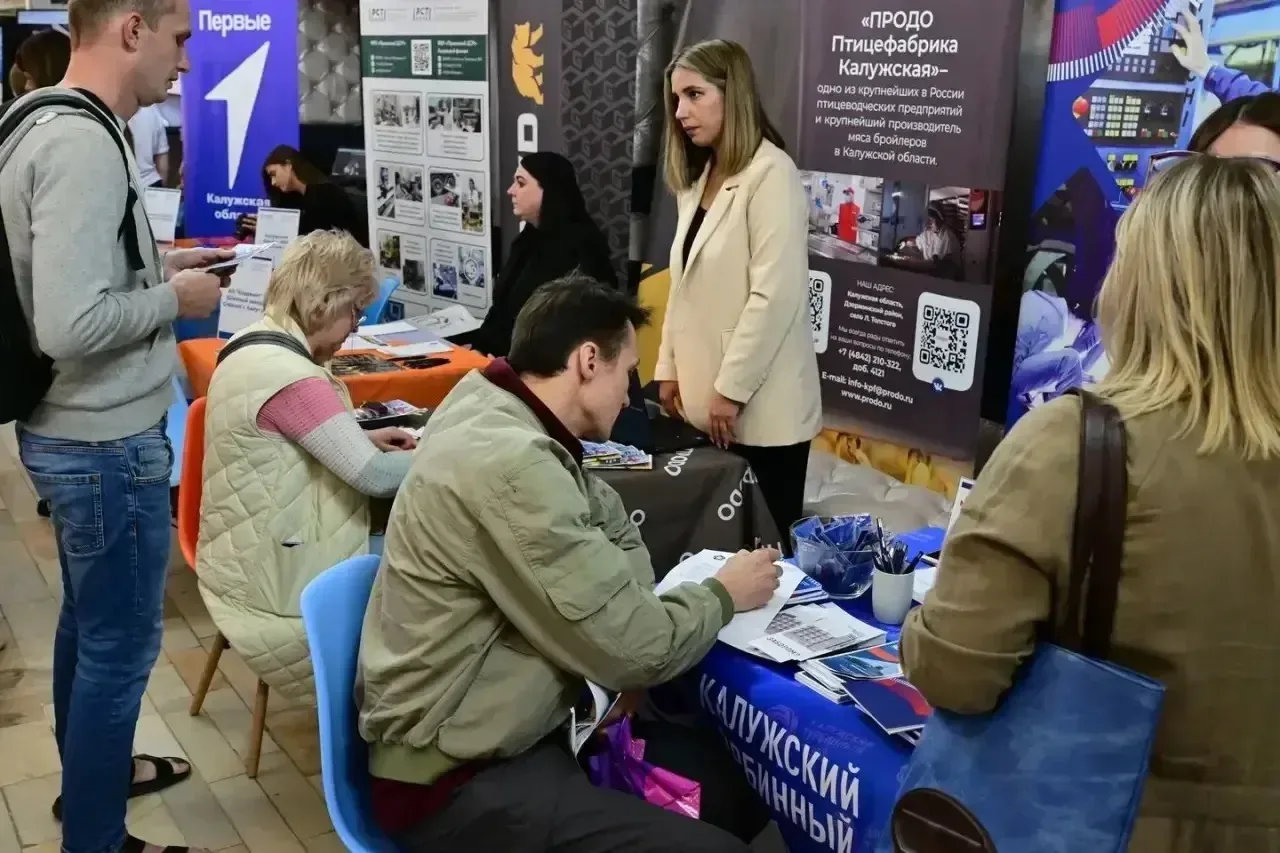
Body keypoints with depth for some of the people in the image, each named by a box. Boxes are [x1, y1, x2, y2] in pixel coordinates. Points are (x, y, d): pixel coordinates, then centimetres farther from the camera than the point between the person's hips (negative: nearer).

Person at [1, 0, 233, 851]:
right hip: (108, 441, -10)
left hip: (76, 430, 10)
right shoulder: (83, 144, -24)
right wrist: (175, 297, -16)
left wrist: (157, 265, 9)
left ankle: (90, 773, 44)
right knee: (122, 643, 5)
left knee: (89, 621, 24)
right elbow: (72, 326, -30)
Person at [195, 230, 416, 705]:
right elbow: (374, 476, -27)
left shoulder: (254, 344, 4)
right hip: (273, 581, -9)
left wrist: (360, 439, 8)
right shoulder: (290, 378, -27)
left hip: (251, 558, 9)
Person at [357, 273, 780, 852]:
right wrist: (724, 595, -4)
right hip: (459, 781, -9)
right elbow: (633, 649, -24)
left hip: (509, 728, 9)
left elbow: (608, 523, 13)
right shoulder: (510, 464, -28)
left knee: (741, 784, 9)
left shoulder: (493, 406, 2)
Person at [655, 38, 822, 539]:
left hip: (759, 407, -7)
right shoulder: (698, 178, 14)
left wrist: (731, 389, -17)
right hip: (707, 401, 7)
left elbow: (776, 295, -19)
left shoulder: (770, 173, -13)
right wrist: (670, 367, 11)